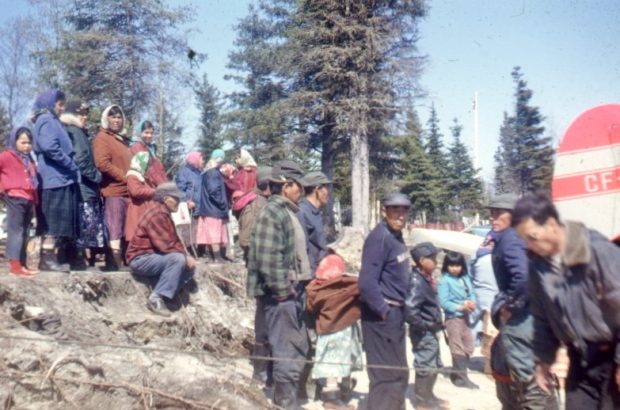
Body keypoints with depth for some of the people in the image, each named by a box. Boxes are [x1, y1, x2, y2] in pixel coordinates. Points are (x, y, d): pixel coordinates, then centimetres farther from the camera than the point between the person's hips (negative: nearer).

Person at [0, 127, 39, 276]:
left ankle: (21, 264, 16)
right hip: (15, 198, -7)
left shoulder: (29, 160, 20)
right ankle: (15, 265, -7)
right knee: (16, 231, -8)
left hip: (28, 200, 7)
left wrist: (34, 200, 12)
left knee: (24, 234, 10)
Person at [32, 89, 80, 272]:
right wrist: (71, 165, -15)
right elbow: (49, 146, -22)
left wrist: (70, 167, 13)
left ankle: (50, 257, 12)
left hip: (60, 178, 10)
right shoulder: (46, 120, -7)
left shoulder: (51, 121, 24)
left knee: (58, 221, 9)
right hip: (55, 178, -10)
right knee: (54, 221, -9)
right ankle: (47, 258, -7)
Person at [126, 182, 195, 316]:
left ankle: (161, 295, -3)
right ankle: (155, 298, -22)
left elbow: (174, 241, 10)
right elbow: (165, 245, -27)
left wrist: (186, 256, -6)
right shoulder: (156, 215, -20)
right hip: (141, 259, -10)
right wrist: (185, 256, -17)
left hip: (154, 257, 10)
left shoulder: (165, 214, 12)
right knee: (177, 258, -29)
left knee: (188, 268, 1)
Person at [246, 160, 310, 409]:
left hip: (291, 291, 10)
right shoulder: (273, 213, -14)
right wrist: (282, 290, -20)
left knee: (299, 348, 17)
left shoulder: (287, 212, 16)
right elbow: (267, 258, -23)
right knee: (288, 353, -4)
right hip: (280, 294, -10)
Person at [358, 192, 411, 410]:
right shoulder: (379, 237, -18)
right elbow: (367, 282, -24)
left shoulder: (396, 236, 11)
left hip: (395, 313, 10)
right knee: (386, 374, -2)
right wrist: (383, 310, -17)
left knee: (399, 373, 19)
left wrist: (398, 311, 12)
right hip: (382, 315, -9)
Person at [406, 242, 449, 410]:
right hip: (423, 332, -10)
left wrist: (436, 323, 11)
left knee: (434, 365, 20)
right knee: (425, 365, 0)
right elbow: (410, 309, -30)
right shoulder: (417, 281, -22)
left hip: (430, 331, 10)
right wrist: (423, 325, -20)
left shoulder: (426, 279, 9)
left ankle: (428, 396, 34)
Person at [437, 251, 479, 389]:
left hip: (465, 316, 7)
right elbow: (443, 302, -16)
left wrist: (472, 303, -13)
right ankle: (460, 377, 6)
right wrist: (460, 307, -19)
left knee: (468, 347, 13)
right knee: (458, 348, -1)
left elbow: (472, 294, 8)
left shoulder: (465, 278, 7)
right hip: (453, 317, -7)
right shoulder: (444, 281, -11)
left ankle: (457, 373, 26)